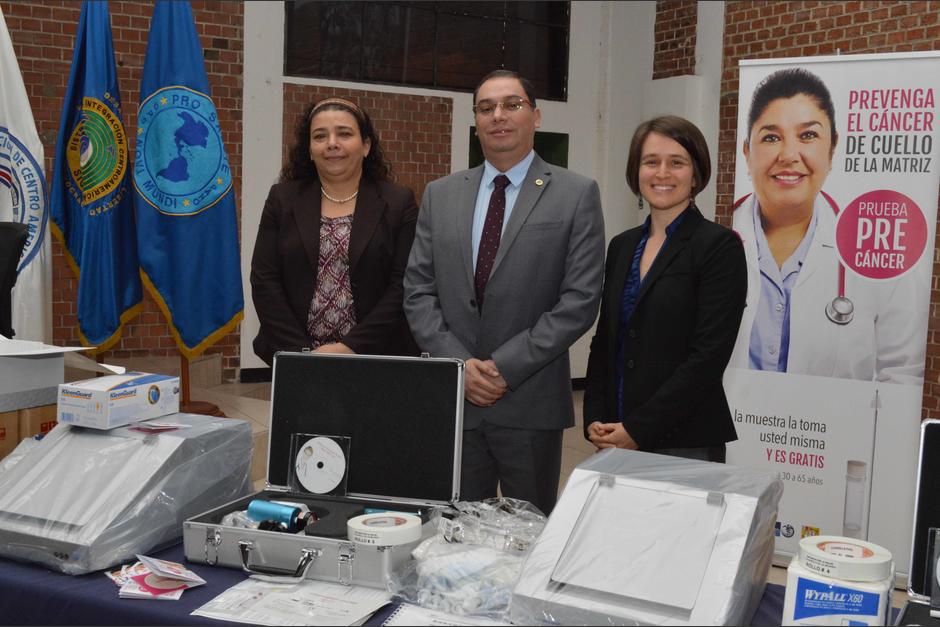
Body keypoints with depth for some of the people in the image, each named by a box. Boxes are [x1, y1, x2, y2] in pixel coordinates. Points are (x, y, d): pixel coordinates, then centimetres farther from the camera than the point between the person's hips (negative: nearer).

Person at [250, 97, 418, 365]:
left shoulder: (399, 203, -1)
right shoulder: (282, 199, 4)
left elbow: (403, 286, -7)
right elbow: (265, 281, 0)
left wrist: (351, 347, -15)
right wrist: (302, 352, -10)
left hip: (374, 359, -1)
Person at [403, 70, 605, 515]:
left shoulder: (576, 195, -2)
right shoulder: (440, 195, 9)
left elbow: (580, 299, -8)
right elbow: (418, 292, 6)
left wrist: (505, 367, -13)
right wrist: (458, 363, -8)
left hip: (531, 403, -2)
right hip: (452, 399, 3)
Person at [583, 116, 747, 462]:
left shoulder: (720, 246, -8)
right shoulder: (622, 245, 10)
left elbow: (709, 355, -15)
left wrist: (638, 429, -15)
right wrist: (595, 421, 0)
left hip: (686, 444, -5)